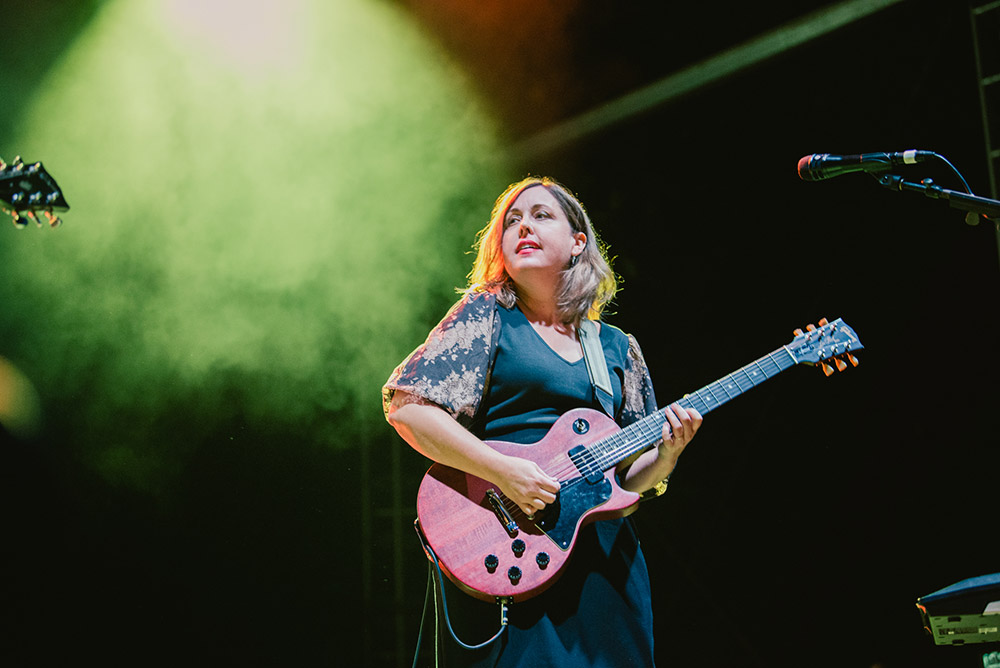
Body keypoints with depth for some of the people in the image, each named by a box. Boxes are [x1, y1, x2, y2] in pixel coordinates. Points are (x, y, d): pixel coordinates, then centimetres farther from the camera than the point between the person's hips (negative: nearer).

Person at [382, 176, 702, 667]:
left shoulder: (617, 347, 15)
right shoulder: (486, 313, 3)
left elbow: (629, 477, 16)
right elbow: (406, 405, -9)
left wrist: (667, 454, -6)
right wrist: (504, 470, -18)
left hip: (605, 559, 5)